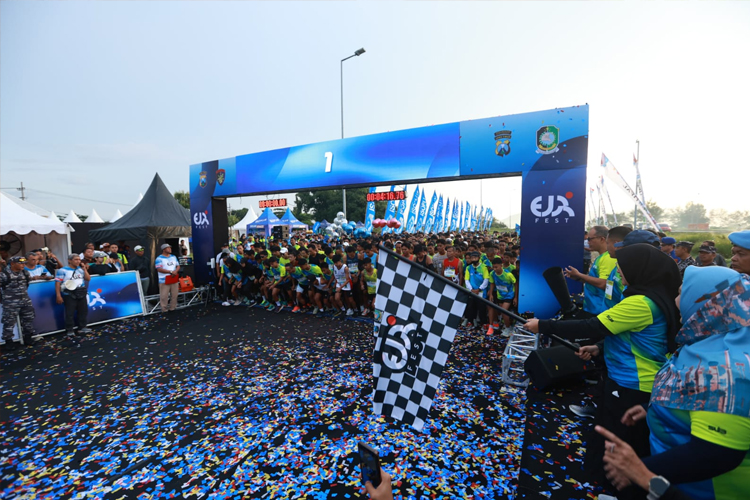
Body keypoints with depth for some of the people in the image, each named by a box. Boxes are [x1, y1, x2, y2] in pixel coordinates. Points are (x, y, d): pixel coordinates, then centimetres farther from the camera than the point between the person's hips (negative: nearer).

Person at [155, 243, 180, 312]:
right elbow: (159, 269, -15)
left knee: (174, 295, 9)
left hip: (174, 279, 6)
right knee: (164, 296, -2)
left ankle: (172, 308, 21)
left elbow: (178, 266, 14)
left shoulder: (173, 257, 13)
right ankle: (164, 310, 9)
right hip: (164, 280, -5)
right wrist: (171, 271, -18)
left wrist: (175, 271, -8)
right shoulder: (159, 258, -6)